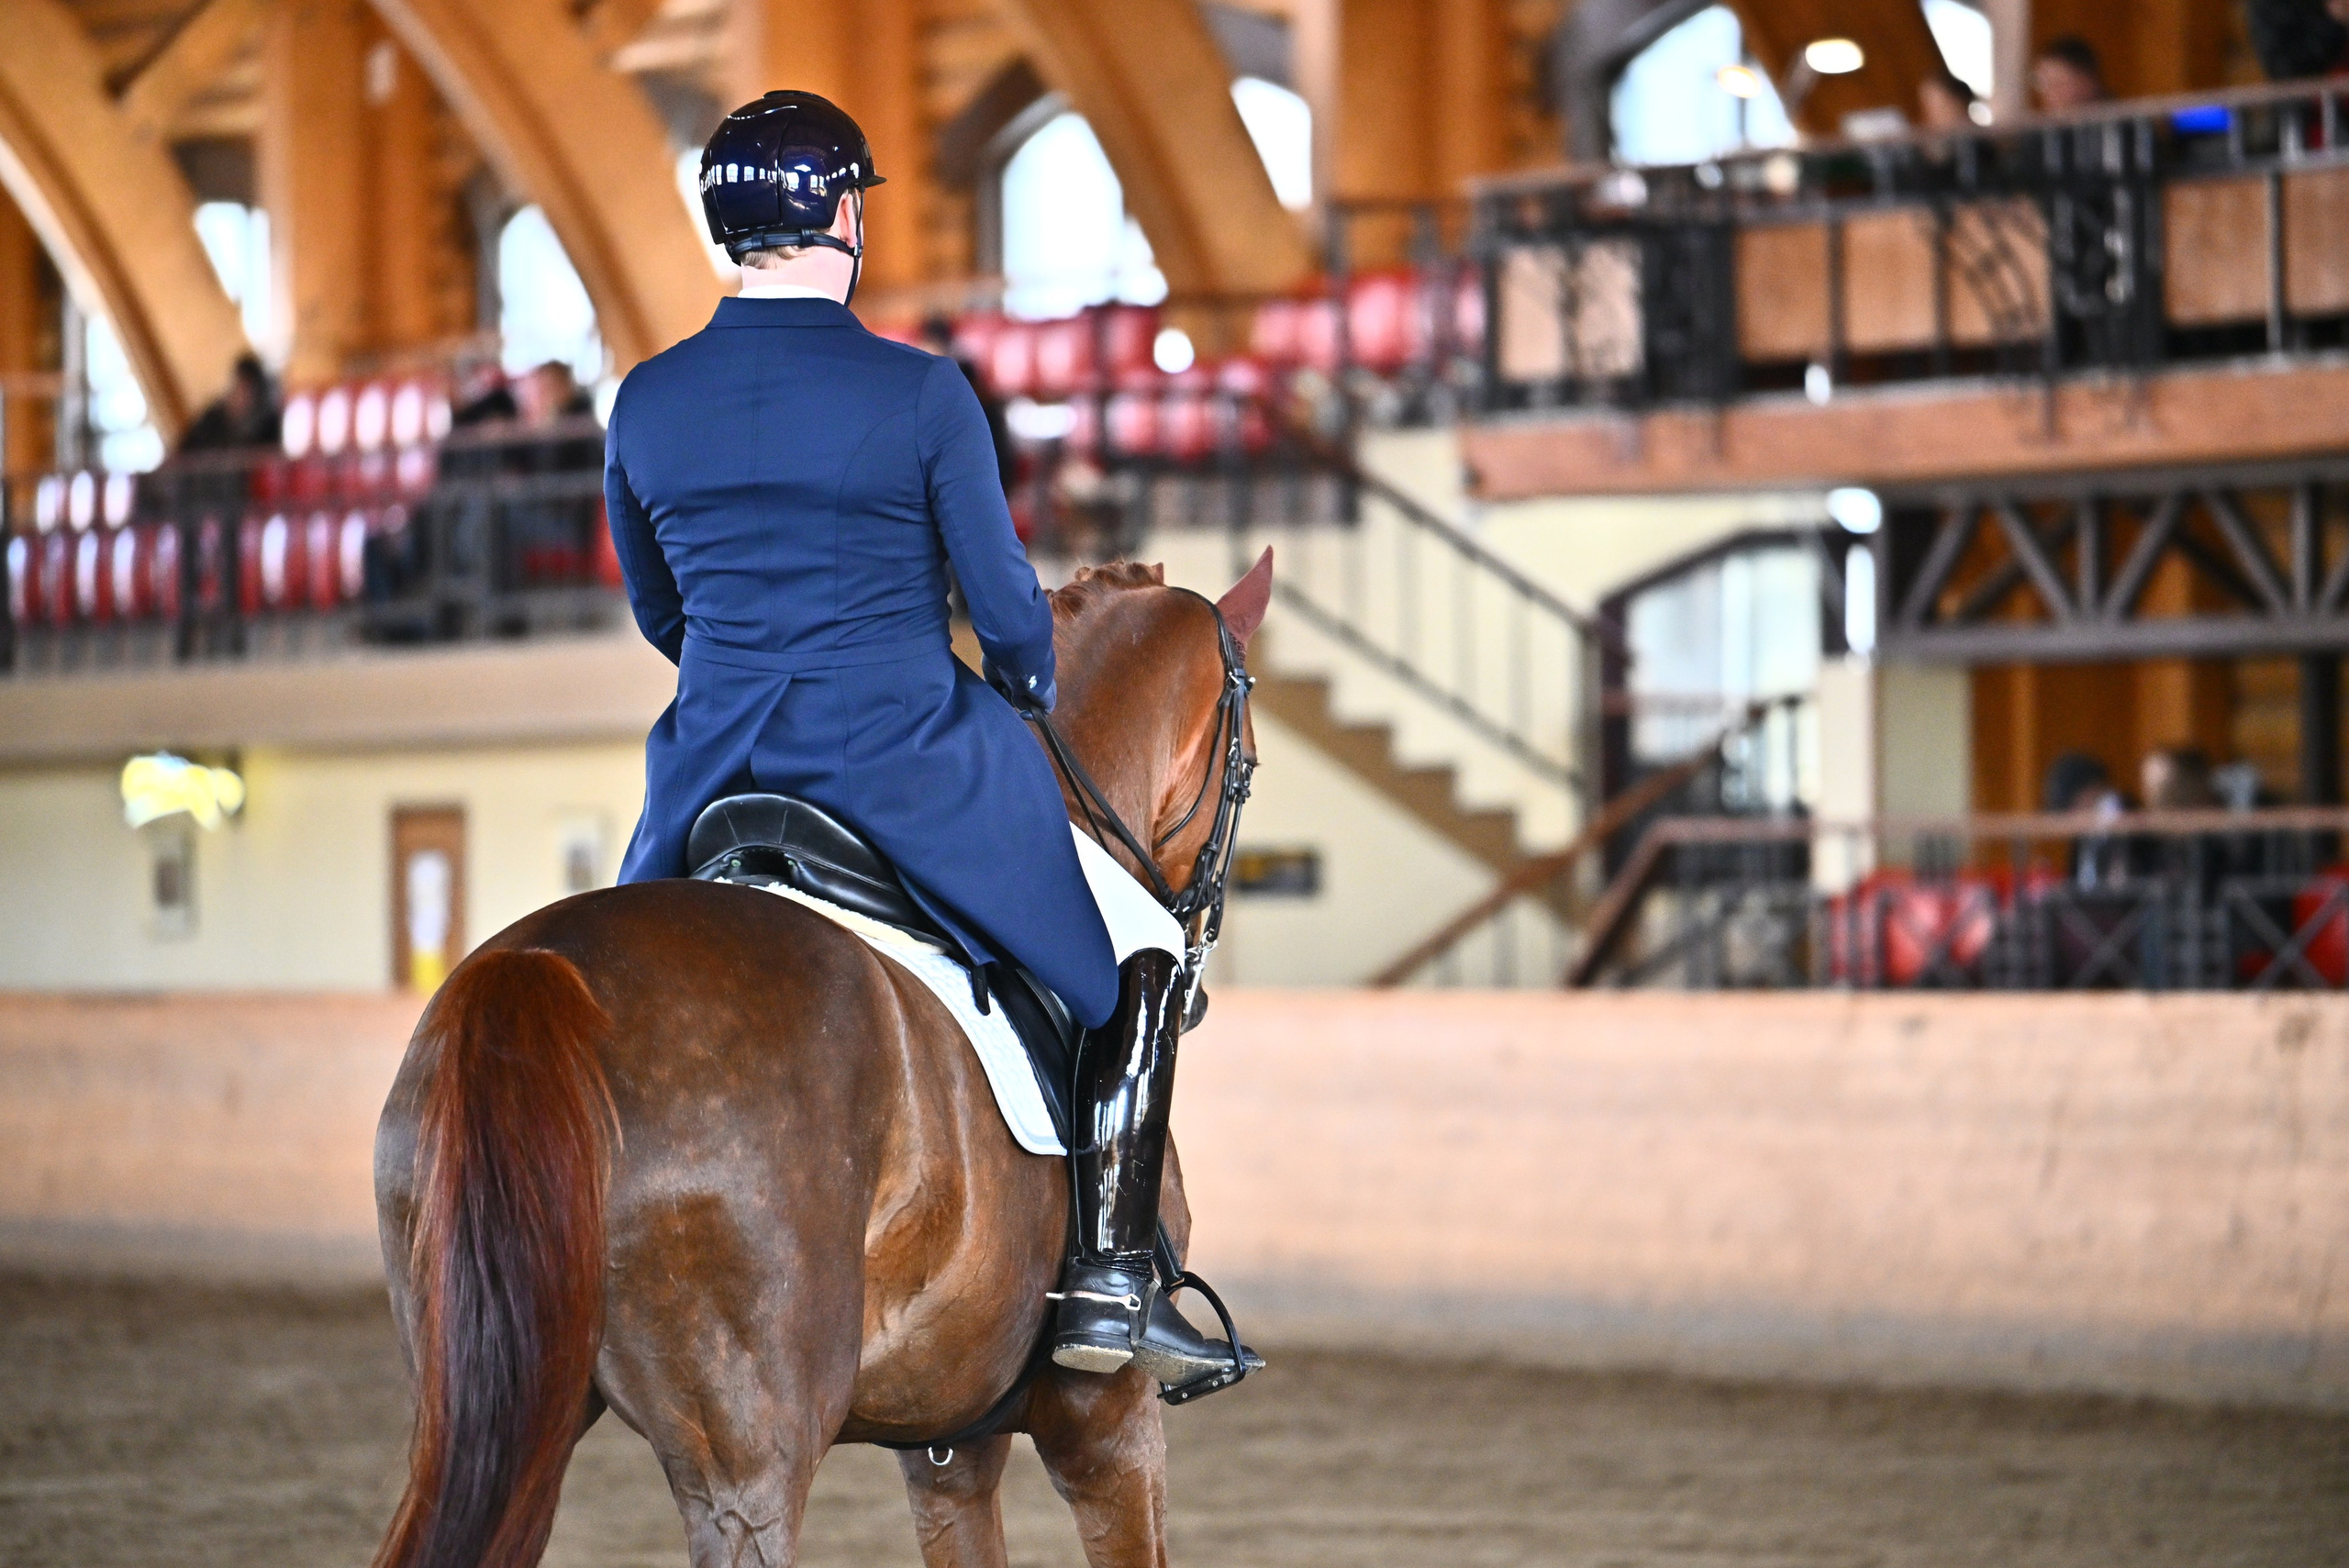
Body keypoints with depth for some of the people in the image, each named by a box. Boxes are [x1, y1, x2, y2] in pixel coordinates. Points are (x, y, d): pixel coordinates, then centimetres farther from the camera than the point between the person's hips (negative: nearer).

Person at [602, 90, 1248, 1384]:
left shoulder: (645, 404, 1)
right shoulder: (920, 396, -12)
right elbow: (1008, 610, -6)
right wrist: (1026, 697, 17)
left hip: (720, 753, 4)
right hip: (908, 758, -4)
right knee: (1136, 949, 15)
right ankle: (1108, 1286, 6)